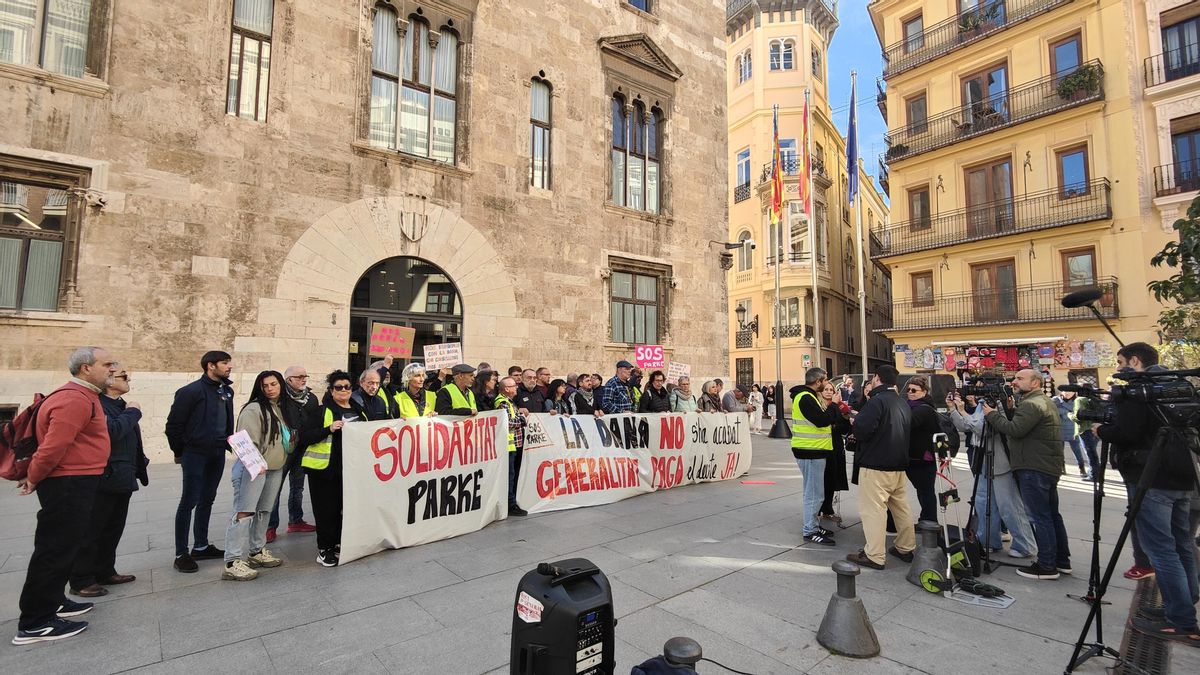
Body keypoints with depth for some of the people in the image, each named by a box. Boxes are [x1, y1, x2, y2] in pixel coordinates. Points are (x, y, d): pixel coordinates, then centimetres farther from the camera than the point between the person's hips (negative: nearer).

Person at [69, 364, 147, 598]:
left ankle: (105, 572, 28)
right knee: (92, 530, 2)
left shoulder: (121, 405, 15)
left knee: (114, 529, 17)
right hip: (104, 480, -9)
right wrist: (132, 413, -15)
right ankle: (81, 580, 13)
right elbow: (111, 431, -30)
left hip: (122, 479, 9)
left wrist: (139, 467, 15)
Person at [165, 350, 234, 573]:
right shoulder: (191, 392, -13)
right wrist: (180, 452, -3)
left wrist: (230, 444, 9)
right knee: (189, 501, -1)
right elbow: (173, 425, -9)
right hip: (195, 454, -7)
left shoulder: (227, 391, 8)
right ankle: (181, 554, 10)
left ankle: (201, 546, 25)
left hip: (218, 454, 7)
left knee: (207, 500, 14)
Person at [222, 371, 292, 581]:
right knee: (244, 512, -10)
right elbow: (248, 441, -21)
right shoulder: (254, 409, -11)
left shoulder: (282, 409, 13)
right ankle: (233, 563, -7)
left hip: (275, 469, 8)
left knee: (264, 512, 15)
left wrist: (293, 440, 13)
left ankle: (256, 552, 27)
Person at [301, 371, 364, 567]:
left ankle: (338, 544, 27)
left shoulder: (358, 410, 12)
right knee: (326, 509, 1)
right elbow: (305, 437, -11)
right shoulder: (323, 410, -5)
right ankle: (324, 549, 13)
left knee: (342, 506, 12)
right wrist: (329, 429, -24)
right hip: (324, 468, -5)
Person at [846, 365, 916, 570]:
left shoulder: (877, 401, -16)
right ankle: (905, 548, 30)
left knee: (873, 510, -3)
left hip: (875, 466, -9)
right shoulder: (903, 403, 11)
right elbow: (905, 432, 20)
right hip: (899, 465, 9)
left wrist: (854, 422, -3)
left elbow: (861, 430, -26)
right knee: (901, 507, 18)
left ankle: (874, 556, 1)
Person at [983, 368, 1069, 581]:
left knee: (1039, 517, -4)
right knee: (1052, 515, 18)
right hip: (1050, 467, 11)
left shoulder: (1031, 404, -16)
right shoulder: (1046, 402, 19)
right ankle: (1062, 561, 27)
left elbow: (1014, 430, -23)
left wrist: (992, 415, -13)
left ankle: (1046, 566, 2)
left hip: (1034, 469, -11)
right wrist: (1007, 411, 8)